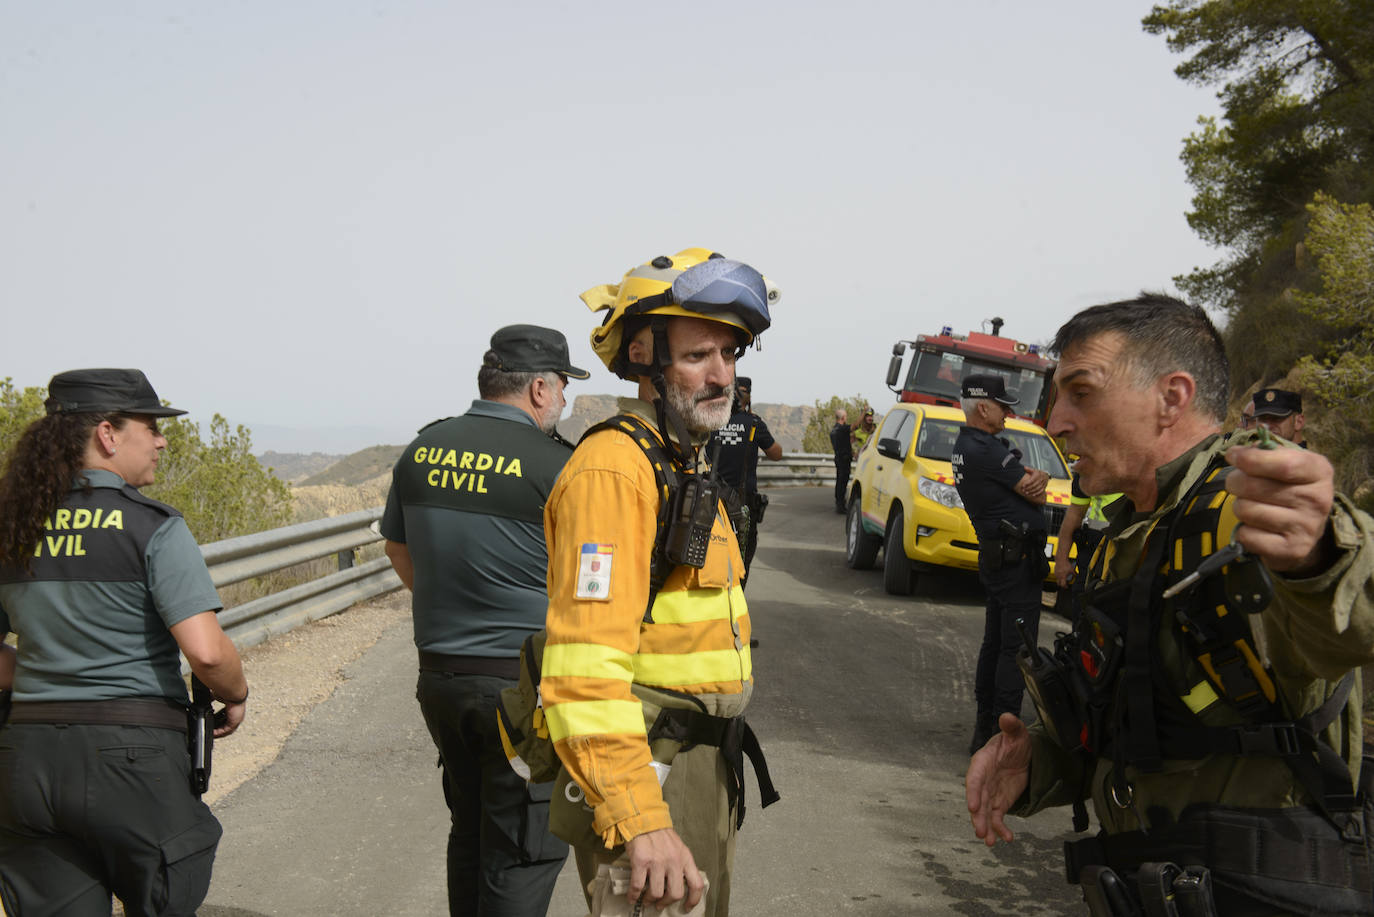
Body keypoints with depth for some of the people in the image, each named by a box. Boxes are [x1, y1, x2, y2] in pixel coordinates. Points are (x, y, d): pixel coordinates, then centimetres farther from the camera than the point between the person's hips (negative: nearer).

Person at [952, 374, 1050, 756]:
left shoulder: (965, 445, 14)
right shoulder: (985, 449, -19)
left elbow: (1037, 479, 12)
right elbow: (1037, 495, -15)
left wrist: (1037, 476, -12)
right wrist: (1035, 484, 8)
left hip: (993, 556, 11)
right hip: (1016, 558, -11)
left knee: (994, 643, 14)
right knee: (1017, 646, -6)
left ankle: (984, 728, 21)